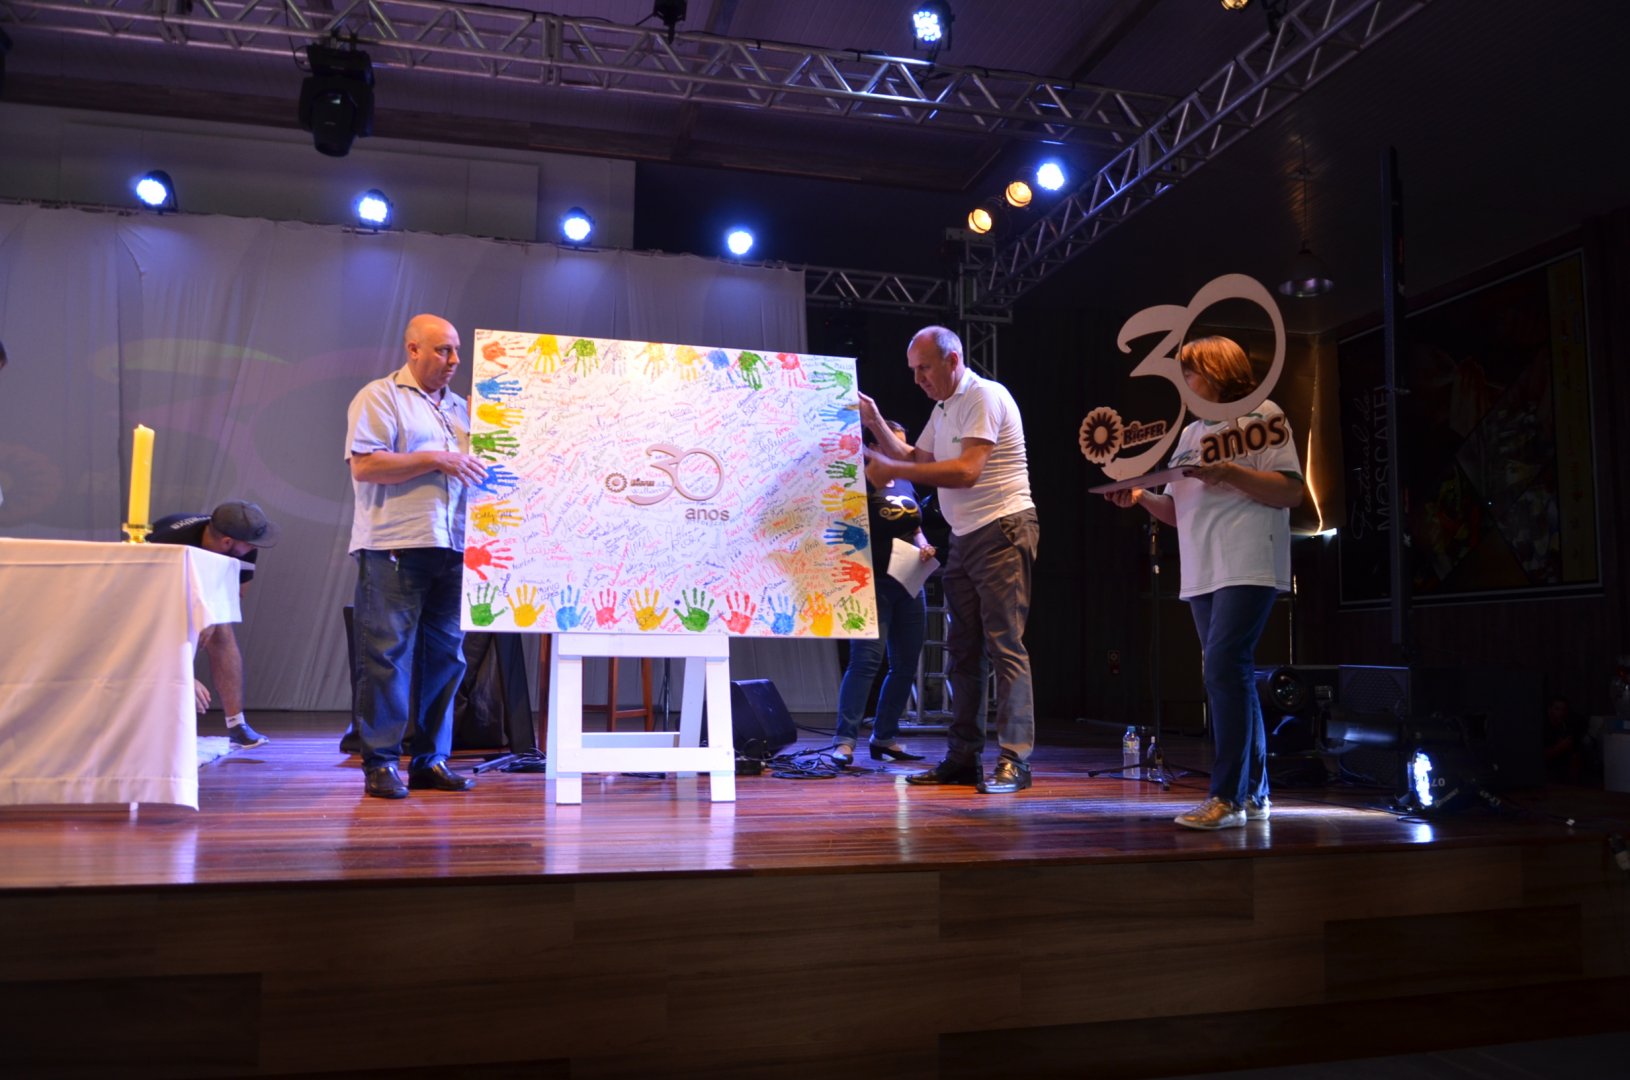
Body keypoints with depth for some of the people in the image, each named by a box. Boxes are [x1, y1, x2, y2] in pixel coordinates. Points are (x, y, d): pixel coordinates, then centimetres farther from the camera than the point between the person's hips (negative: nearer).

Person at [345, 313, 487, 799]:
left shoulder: (459, 407, 22)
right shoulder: (379, 398, 1)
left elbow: (470, 469, 30)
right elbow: (363, 466, -11)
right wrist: (435, 459, -13)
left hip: (450, 549, 7)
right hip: (393, 548, -6)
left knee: (445, 655, 6)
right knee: (387, 655, -5)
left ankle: (431, 760, 15)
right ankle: (380, 763, 3)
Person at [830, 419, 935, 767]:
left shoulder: (906, 485, 15)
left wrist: (924, 548, 4)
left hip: (908, 585, 7)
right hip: (873, 584, -7)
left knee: (906, 664, 8)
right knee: (866, 658, -16)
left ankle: (884, 738, 18)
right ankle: (844, 741, -13)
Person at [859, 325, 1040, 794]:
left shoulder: (985, 397, -11)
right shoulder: (943, 408, 19)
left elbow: (966, 471, -21)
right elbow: (915, 460, 22)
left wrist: (893, 471, -20)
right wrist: (877, 424, 10)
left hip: (1002, 531, -9)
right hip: (965, 539, 9)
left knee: (1004, 644, -11)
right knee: (963, 648, 8)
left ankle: (1015, 760, -8)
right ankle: (963, 758, 13)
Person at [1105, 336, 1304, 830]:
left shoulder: (1263, 416, 1)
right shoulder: (1190, 434, 21)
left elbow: (1290, 492, -8)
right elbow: (1180, 512, 19)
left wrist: (1229, 473, -19)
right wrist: (1142, 497, 1)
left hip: (1248, 567, -8)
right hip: (1202, 573, 8)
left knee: (1223, 666, -18)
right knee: (1231, 676, 10)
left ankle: (1227, 796, -14)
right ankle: (1253, 793, 18)